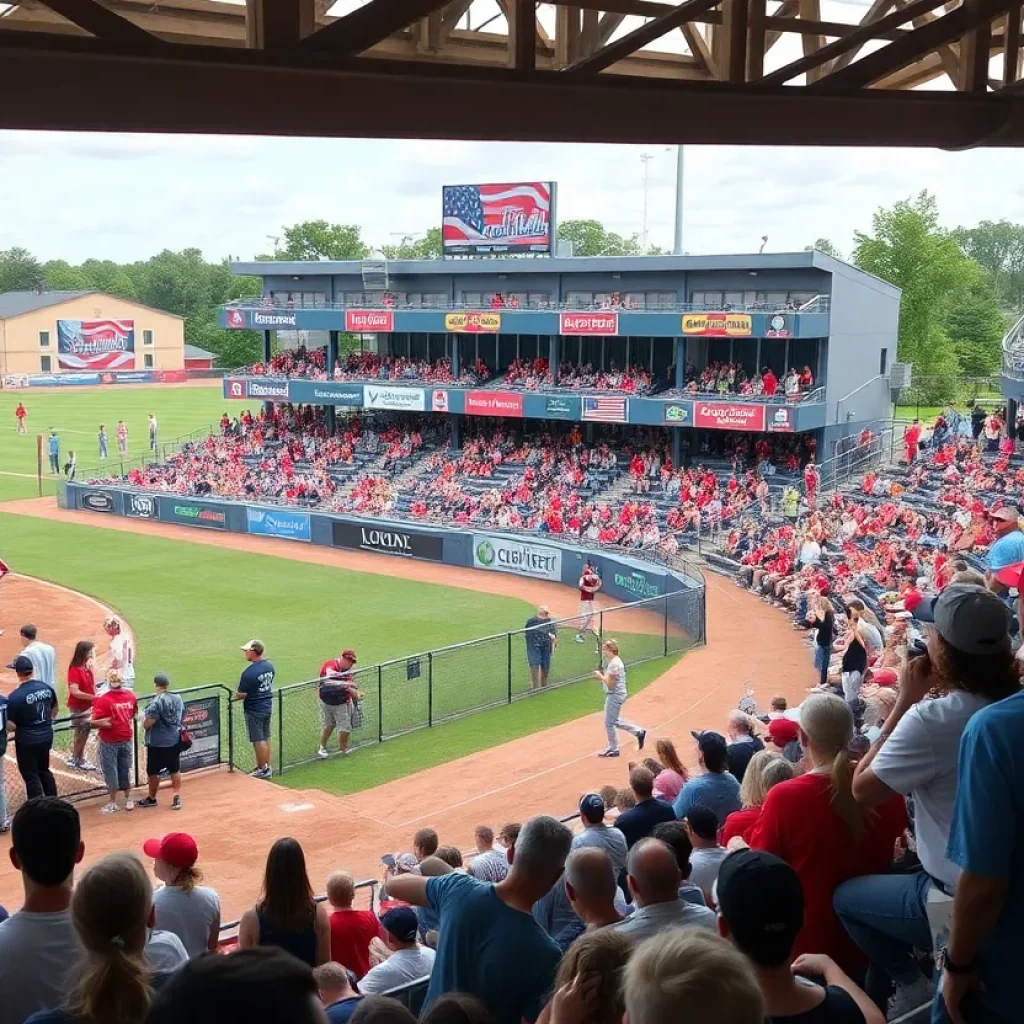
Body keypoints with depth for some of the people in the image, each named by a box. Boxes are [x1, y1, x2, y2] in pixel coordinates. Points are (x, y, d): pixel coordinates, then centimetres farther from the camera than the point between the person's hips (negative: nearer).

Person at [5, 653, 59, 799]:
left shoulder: (15, 696, -22)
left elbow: (11, 726, -19)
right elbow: (54, 710, 14)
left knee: (31, 776, 6)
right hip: (47, 737, 6)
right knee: (44, 771, 23)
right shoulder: (47, 688, -2)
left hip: (27, 741, -6)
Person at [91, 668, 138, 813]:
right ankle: (128, 800, 25)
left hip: (109, 741, -5)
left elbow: (98, 723, -22)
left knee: (110, 771, 6)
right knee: (125, 770, 16)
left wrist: (90, 721, -4)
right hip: (126, 739, 5)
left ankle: (113, 803, 12)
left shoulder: (103, 700, -20)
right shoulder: (130, 696, -4)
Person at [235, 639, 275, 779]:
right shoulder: (269, 666, 1)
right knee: (266, 739, 16)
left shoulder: (249, 673, -24)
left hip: (254, 710, -8)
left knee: (258, 741, 3)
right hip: (268, 707, 8)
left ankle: (264, 769, 10)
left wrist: (236, 696, 1)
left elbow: (242, 695, -19)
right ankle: (266, 766, 25)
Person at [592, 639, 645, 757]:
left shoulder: (614, 663, -22)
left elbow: (610, 684, -23)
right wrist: (601, 676, 4)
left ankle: (613, 749, 12)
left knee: (609, 722, 1)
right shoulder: (612, 661, 9)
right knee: (614, 721, 21)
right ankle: (638, 732, 25)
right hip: (613, 695, 10)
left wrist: (600, 676, -13)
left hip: (615, 695, -10)